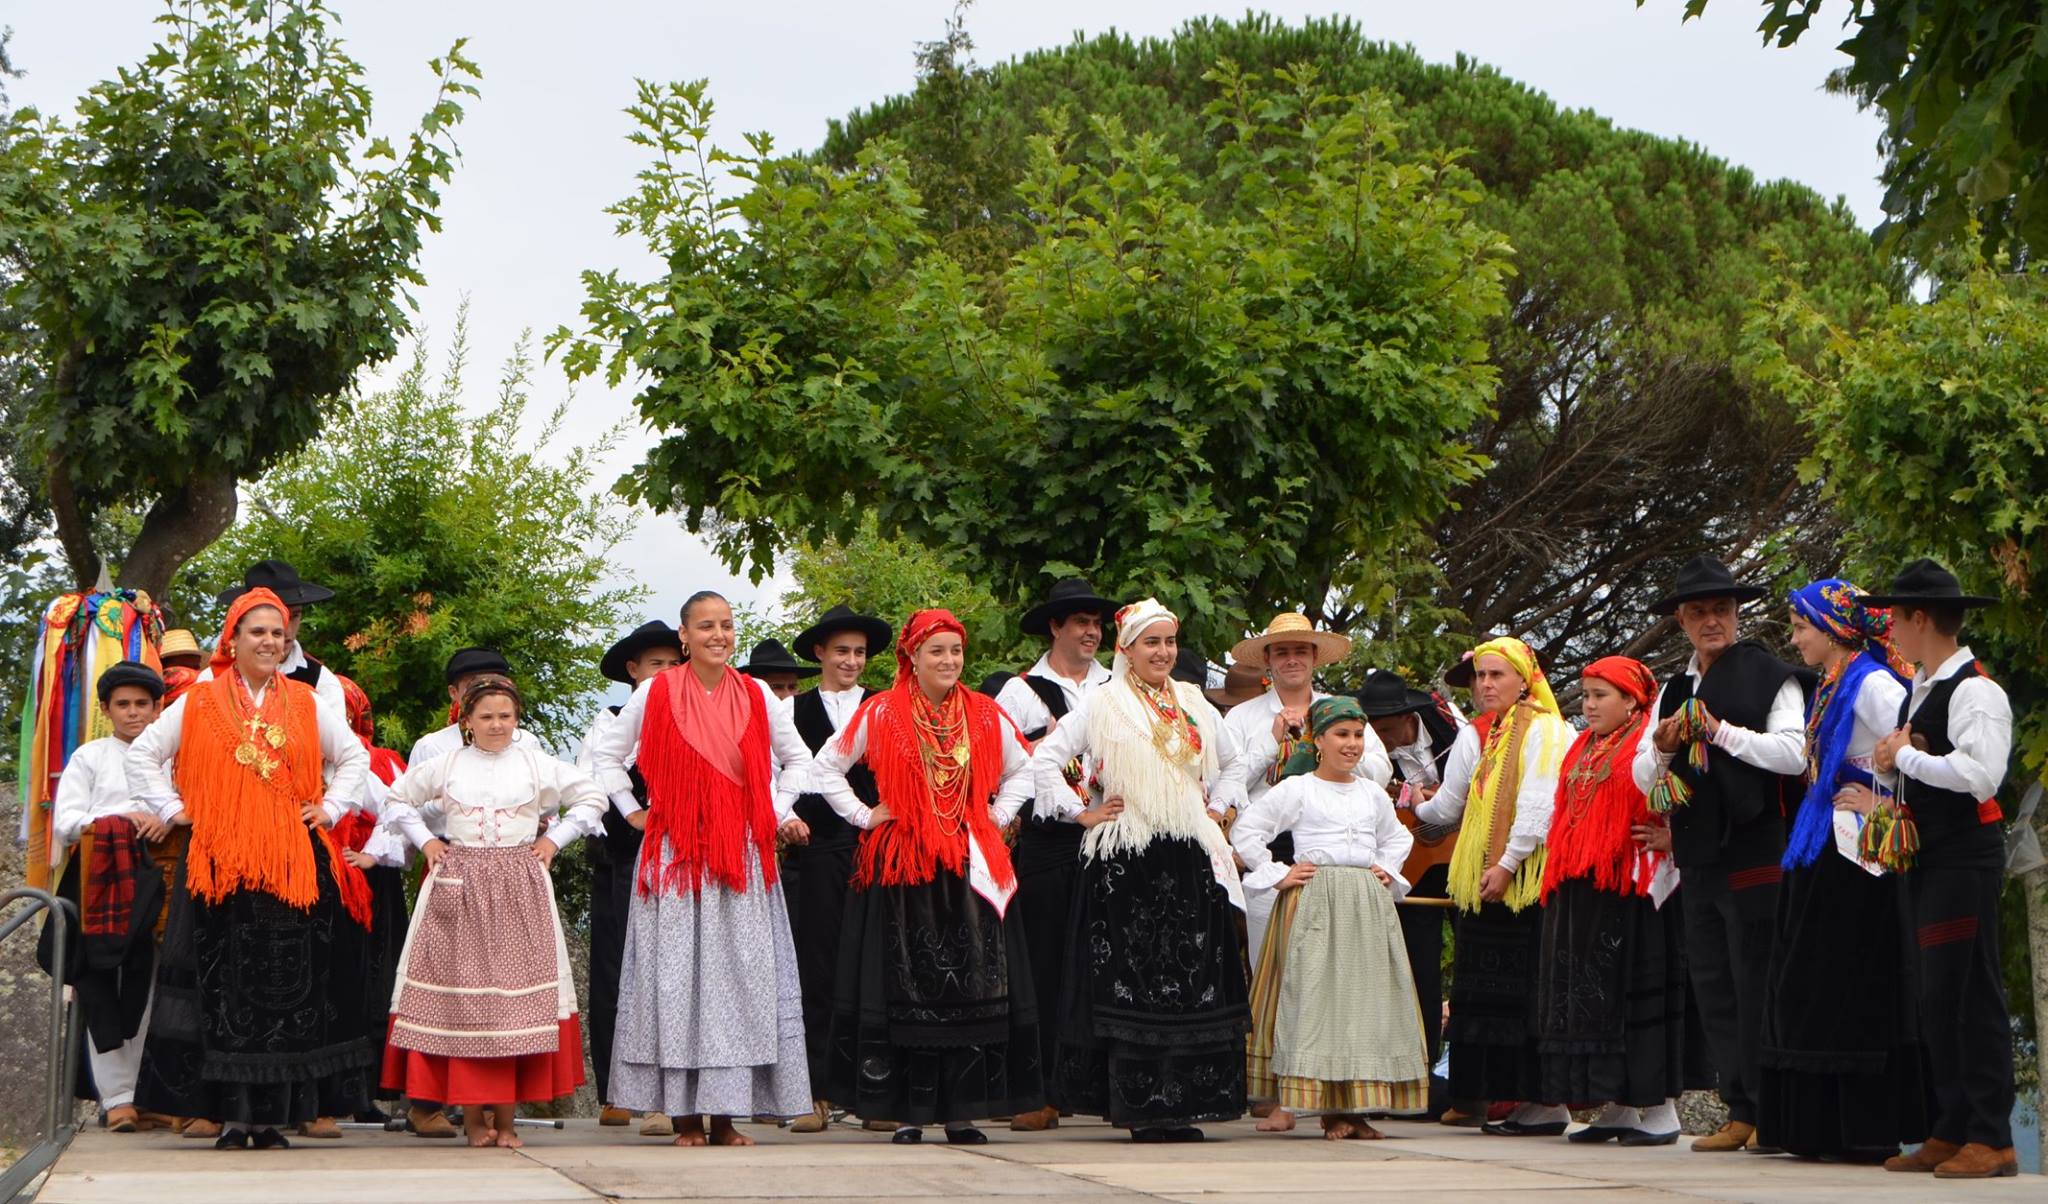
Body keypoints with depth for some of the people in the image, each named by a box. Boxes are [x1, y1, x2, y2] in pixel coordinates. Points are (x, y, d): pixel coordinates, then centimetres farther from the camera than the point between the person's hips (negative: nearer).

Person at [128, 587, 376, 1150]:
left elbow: (355, 756, 22)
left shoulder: (305, 704, 13)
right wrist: (171, 809, 4)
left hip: (292, 864, 2)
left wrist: (331, 808, 11)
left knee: (287, 984, -2)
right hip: (222, 862, -1)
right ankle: (231, 1114, -1)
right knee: (227, 983, -5)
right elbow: (142, 754, 12)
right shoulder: (199, 703, 7)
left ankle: (272, 1114, 2)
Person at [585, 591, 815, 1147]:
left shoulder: (756, 696, 7)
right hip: (674, 852, -2)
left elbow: (799, 760, 20)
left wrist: (775, 814, 10)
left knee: (739, 973, -2)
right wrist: (632, 811, 6)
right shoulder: (655, 693, 1)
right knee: (676, 974, -3)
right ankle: (685, 1114, 1)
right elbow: (605, 753, 12)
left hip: (741, 857, 2)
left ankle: (724, 1115, 2)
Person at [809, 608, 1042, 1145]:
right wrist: (863, 816, 1)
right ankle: (907, 1112, 3)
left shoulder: (986, 715, 8)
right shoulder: (880, 714, 1)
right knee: (906, 989, -1)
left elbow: (1022, 770, 23)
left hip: (969, 868, 2)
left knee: (972, 989, -2)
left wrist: (998, 815, 10)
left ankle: (961, 1110, 3)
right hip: (902, 868, -2)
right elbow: (825, 769, 8)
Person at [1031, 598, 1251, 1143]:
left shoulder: (1194, 704, 15)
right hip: (1126, 861, -5)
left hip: (1189, 860, 5)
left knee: (1190, 978, 2)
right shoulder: (1101, 705, 0)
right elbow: (1044, 759, -4)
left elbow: (1234, 763, 29)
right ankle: (1137, 1105, -2)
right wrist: (1081, 812, -6)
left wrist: (1217, 808, 15)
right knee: (1130, 978, -5)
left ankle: (1180, 1104, 7)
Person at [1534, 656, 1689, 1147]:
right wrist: (1557, 880, 16)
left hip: (1630, 889, -8)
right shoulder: (1583, 751, 19)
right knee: (1588, 992, 7)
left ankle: (1659, 1108, -1)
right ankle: (1617, 1107, 13)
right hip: (1580, 893, 8)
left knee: (1637, 990, -6)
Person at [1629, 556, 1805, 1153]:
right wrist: (1660, 748, -3)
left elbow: (1794, 753, -13)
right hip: (1698, 858, 7)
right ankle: (1740, 1113, 13)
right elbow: (1643, 777, 18)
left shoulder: (1769, 674, -2)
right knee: (1713, 987, 7)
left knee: (1757, 987, -6)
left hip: (1754, 853, -7)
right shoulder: (1673, 690, 18)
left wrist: (1720, 730, -14)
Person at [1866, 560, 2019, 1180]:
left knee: (1969, 995, -8)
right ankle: (1949, 1134, 18)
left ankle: (1991, 1140, -4)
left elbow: (1979, 774, -25)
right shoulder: (1917, 691, 17)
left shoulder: (1975, 691, -13)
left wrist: (1906, 755, -14)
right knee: (1936, 997, 12)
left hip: (1965, 856, -10)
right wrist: (1892, 758, 3)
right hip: (1926, 856, 10)